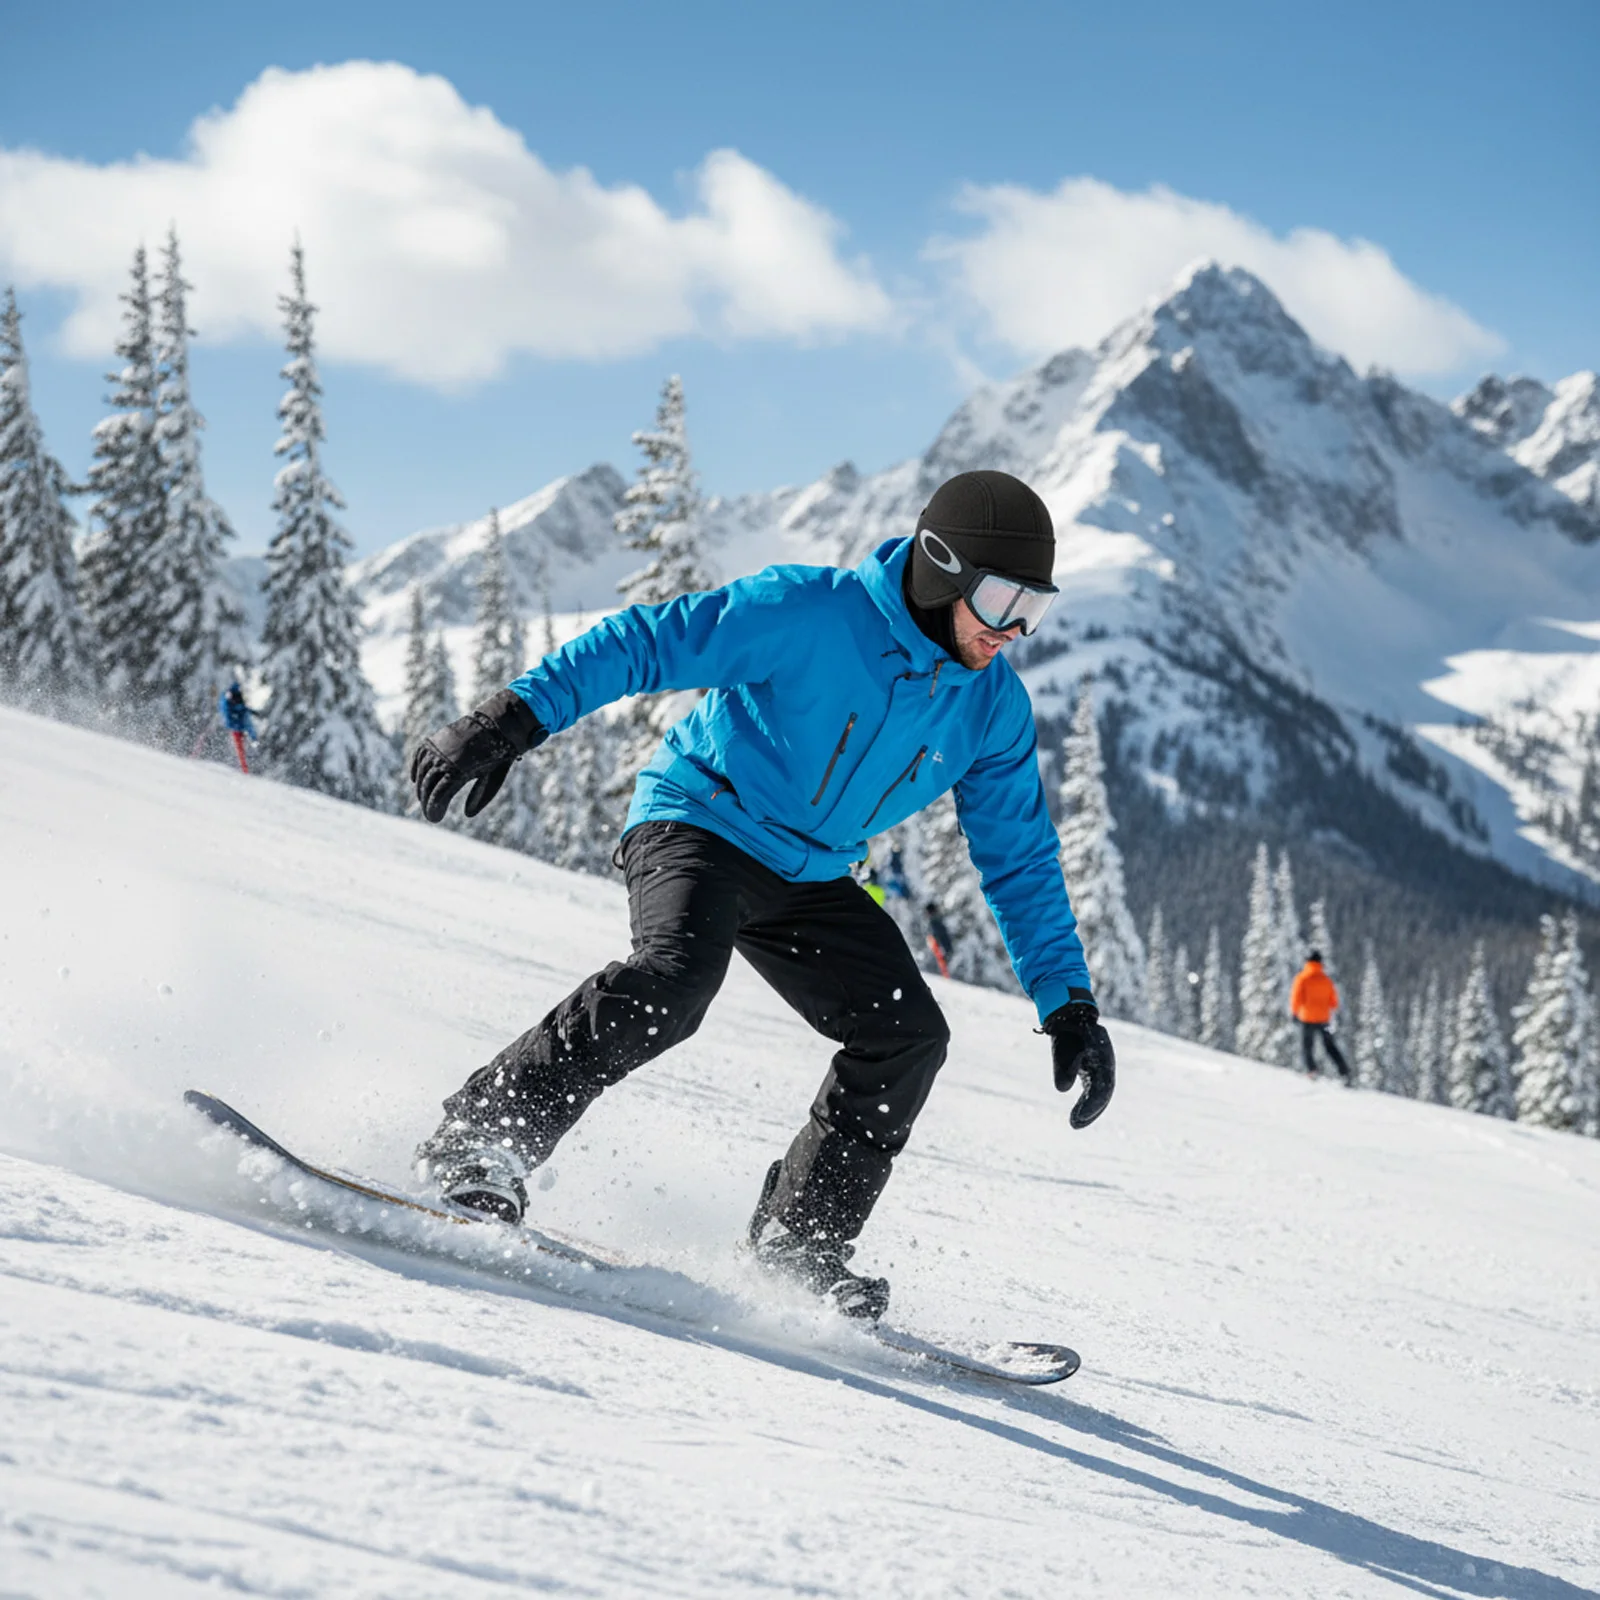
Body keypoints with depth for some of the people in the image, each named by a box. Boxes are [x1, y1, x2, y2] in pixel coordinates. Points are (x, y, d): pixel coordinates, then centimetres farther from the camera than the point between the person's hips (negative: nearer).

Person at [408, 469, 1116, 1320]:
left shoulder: (993, 708, -4)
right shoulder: (812, 614, -22)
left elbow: (1021, 861, 5)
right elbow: (644, 643, -21)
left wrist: (1069, 1003, 0)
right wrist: (513, 718, -31)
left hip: (809, 879, 7)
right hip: (697, 822, -6)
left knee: (908, 1034, -7)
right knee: (675, 976, -33)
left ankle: (801, 1235, 6)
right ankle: (479, 1139, -25)